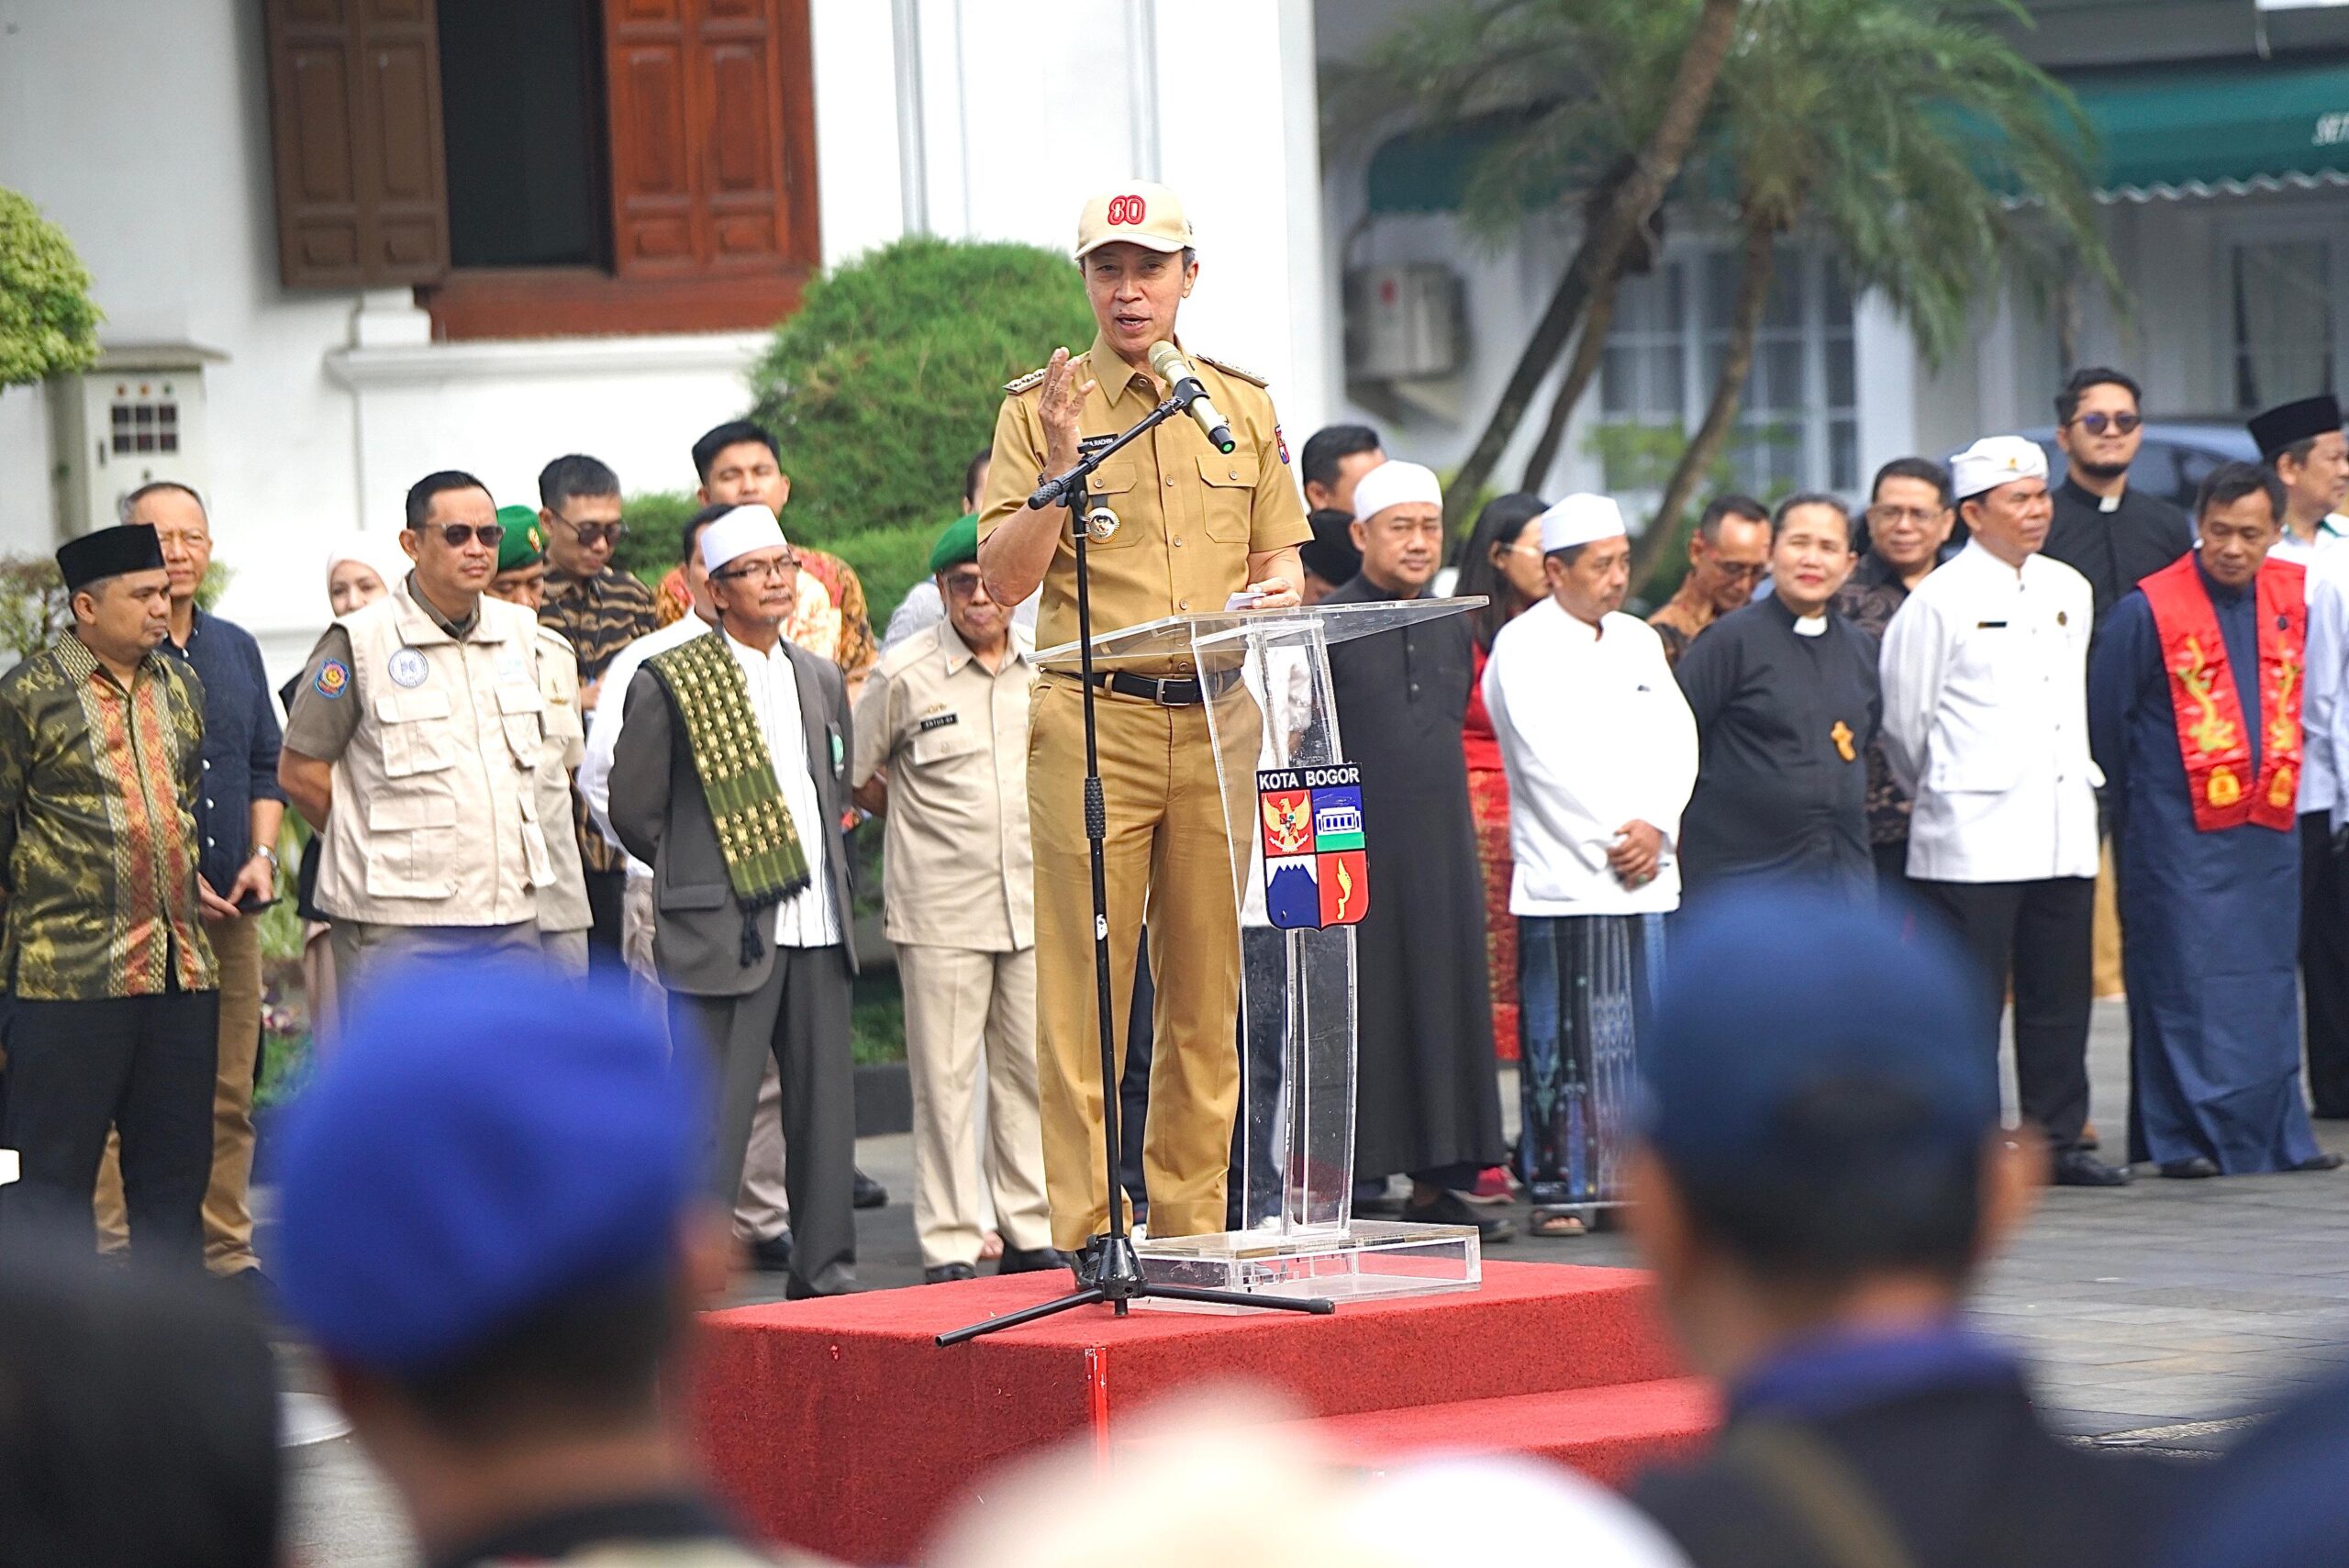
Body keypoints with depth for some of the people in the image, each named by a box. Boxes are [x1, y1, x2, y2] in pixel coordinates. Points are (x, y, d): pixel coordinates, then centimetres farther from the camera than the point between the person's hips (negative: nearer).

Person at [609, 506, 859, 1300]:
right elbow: (633, 809, 1)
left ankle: (824, 1272, 15)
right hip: (724, 933, -6)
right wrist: (701, 876, 6)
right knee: (713, 1116, -7)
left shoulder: (821, 679, 15)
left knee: (826, 1107, 7)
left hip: (817, 931, 6)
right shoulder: (670, 683, -4)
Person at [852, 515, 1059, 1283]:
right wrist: (921, 825, 7)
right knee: (944, 1077, -3)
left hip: (1034, 903, 4)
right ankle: (950, 1246, 1)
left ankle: (1031, 1234, 14)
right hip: (940, 911, -4)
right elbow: (856, 778, 6)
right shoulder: (904, 674, -4)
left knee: (1031, 1069, 6)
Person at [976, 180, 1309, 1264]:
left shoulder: (1243, 406, 15)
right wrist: (1059, 468, -15)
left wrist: (1275, 592, -5)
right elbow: (1003, 582, -2)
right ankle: (1084, 1234, -5)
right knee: (1084, 992, -7)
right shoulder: (1040, 409, 4)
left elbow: (1279, 559, 18)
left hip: (1219, 718, 3)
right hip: (1094, 721, -3)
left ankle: (1190, 1226, 10)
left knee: (1208, 993, 4)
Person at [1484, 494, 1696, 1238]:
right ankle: (1556, 1189, -3)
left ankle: (1637, 1181, 9)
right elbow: (1549, 758, -11)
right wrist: (1615, 841, -10)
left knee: (1643, 1032, 4)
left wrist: (1656, 827, -6)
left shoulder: (1640, 641, 17)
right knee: (1562, 1042, -6)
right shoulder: (1522, 648, -4)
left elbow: (1676, 741, 10)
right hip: (1563, 877, -6)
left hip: (1644, 876, 6)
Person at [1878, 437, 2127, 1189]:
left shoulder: (2069, 592, 13)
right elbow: (1903, 719, -1)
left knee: (2060, 998, 8)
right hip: (1972, 838, -6)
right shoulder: (1939, 601, -7)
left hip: (2062, 833, 6)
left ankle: (2058, 1139, 15)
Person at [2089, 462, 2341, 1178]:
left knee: (2267, 983, 8)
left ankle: (2275, 1134, 14)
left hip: (2269, 827, 5)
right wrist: (2128, 814, 4)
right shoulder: (2149, 610, -9)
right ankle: (2185, 1138, 1)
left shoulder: (2293, 598, 5)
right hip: (2180, 832, -5)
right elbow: (2103, 719, -2)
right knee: (2188, 984, -4)